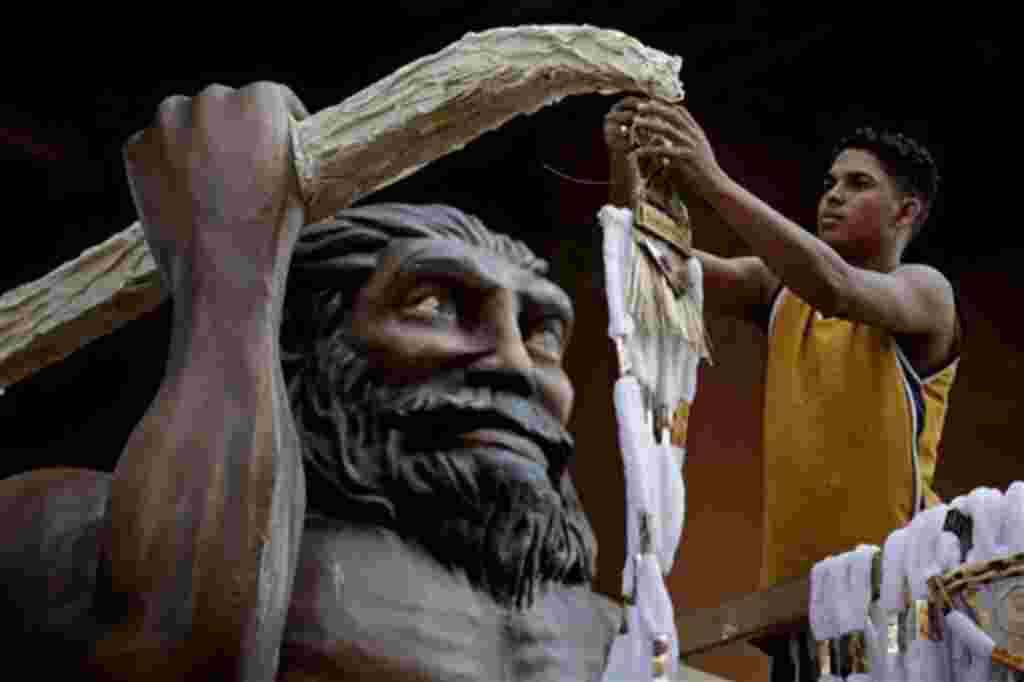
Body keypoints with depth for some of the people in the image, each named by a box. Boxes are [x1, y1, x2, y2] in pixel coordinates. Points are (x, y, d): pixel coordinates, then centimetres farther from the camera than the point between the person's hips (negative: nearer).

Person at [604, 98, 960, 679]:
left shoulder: (925, 292, -3)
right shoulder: (780, 292, 13)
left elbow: (834, 286, -24)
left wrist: (715, 184, -31)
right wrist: (629, 175, -18)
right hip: (796, 587, 5)